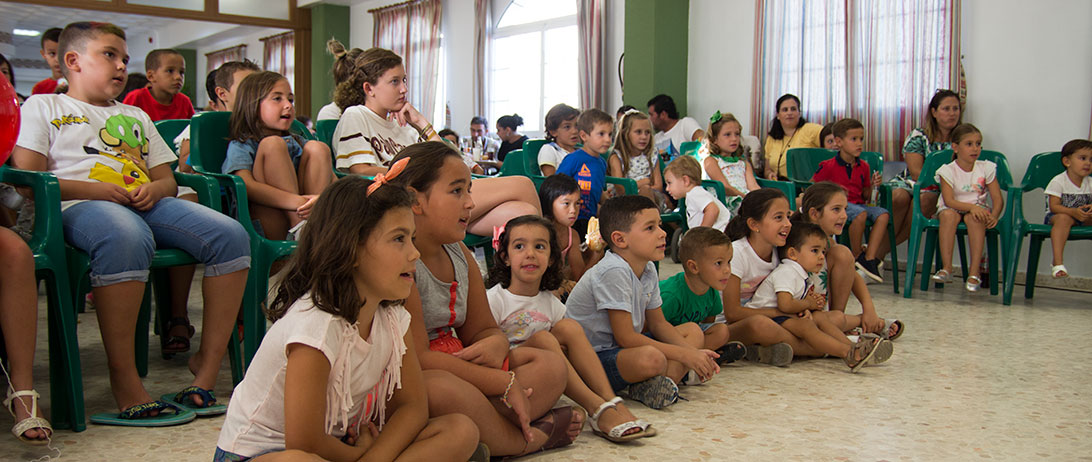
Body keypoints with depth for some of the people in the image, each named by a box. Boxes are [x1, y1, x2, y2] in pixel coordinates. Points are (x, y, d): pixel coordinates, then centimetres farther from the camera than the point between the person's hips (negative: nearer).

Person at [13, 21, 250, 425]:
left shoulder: (136, 116, 35)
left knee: (230, 234, -22)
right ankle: (124, 380, -36)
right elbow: (25, 177, 3)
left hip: (148, 204, 5)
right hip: (81, 206, -5)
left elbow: (167, 178, 28)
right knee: (126, 236, -43)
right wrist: (95, 190, -10)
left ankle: (208, 364, -22)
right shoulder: (43, 106, 19)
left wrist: (154, 189, 2)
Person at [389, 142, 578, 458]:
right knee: (443, 389, -41)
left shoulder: (460, 254, 11)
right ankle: (527, 439, -11)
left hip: (457, 370, 9)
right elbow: (417, 358, -23)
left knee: (550, 364, 6)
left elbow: (482, 329, 17)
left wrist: (495, 344, -11)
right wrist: (504, 383, -20)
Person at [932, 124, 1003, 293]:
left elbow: (998, 199, -4)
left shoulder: (986, 168, 0)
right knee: (948, 214, -35)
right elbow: (949, 201, -16)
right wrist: (971, 207, -31)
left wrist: (993, 216, -24)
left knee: (974, 219, -34)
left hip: (978, 209, 1)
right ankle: (946, 269, -34)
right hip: (953, 208, -1)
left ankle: (975, 272, -32)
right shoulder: (948, 171, -6)